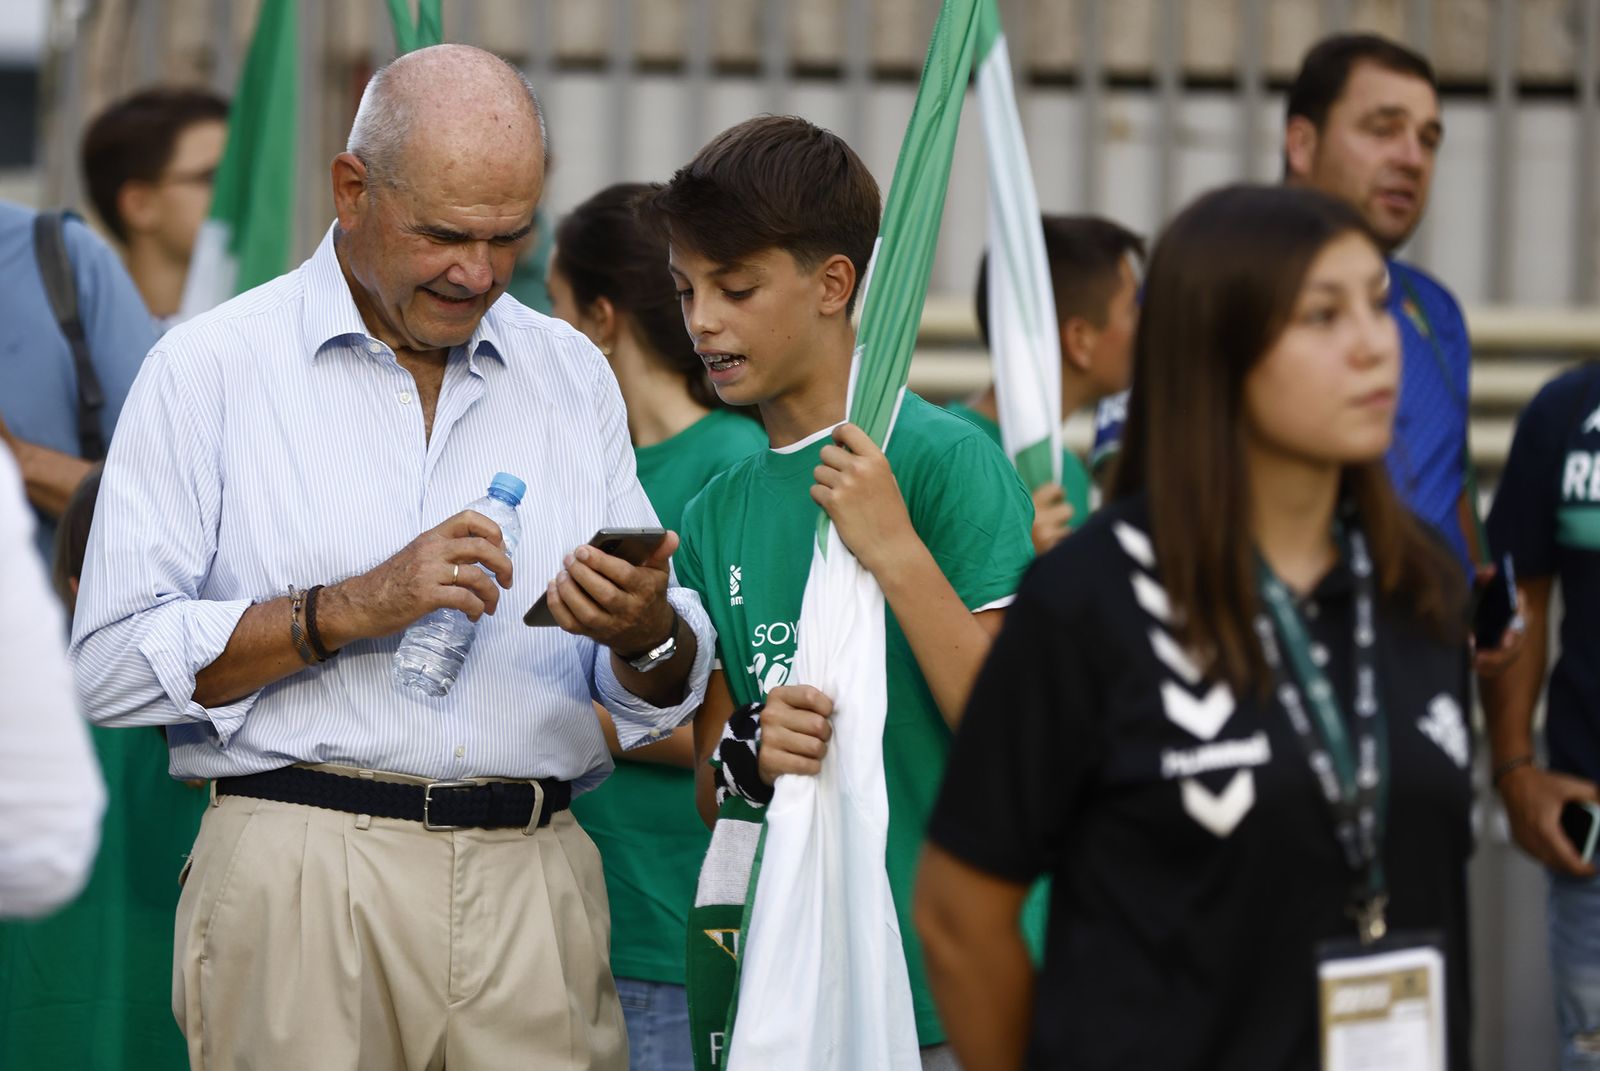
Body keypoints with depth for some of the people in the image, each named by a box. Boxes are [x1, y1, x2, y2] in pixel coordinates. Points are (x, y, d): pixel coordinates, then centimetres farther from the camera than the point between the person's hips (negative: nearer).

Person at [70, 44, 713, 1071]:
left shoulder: (574, 377, 15)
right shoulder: (213, 366, 1)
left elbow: (665, 695, 14)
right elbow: (115, 662, -8)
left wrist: (648, 633, -10)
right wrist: (348, 611, -14)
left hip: (536, 879, 4)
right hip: (306, 875, -3)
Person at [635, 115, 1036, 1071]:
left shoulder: (946, 460, -6)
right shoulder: (717, 513, 12)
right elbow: (708, 788, 14)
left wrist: (896, 552, -20)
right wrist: (746, 754, -8)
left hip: (922, 969, -5)